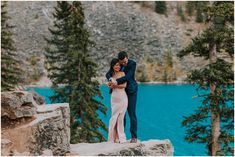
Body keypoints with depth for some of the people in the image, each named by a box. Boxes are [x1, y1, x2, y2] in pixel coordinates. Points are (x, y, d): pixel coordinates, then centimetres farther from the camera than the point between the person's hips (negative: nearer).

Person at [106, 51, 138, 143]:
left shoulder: (132, 64, -14)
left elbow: (128, 77, -25)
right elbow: (108, 74, -9)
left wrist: (116, 82, -34)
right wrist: (111, 79, -32)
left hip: (130, 91, -4)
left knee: (132, 114, -5)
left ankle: (134, 137, -1)